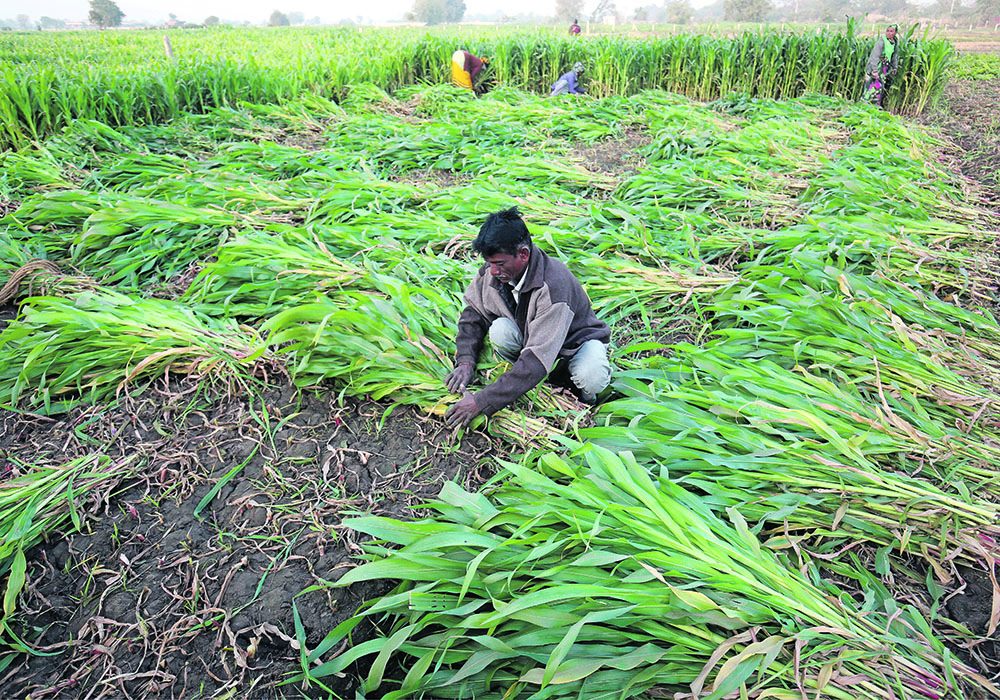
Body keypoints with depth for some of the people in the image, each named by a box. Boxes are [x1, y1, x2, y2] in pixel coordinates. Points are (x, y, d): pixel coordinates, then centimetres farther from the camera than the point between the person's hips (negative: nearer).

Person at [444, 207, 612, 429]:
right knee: (500, 329, -28)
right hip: (528, 335, 5)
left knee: (591, 379, -37)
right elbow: (473, 313, -2)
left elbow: (537, 360, -43)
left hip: (576, 341, -4)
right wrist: (466, 362, -20)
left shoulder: (553, 286, -39)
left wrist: (481, 402, -44)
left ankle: (583, 396, 2)